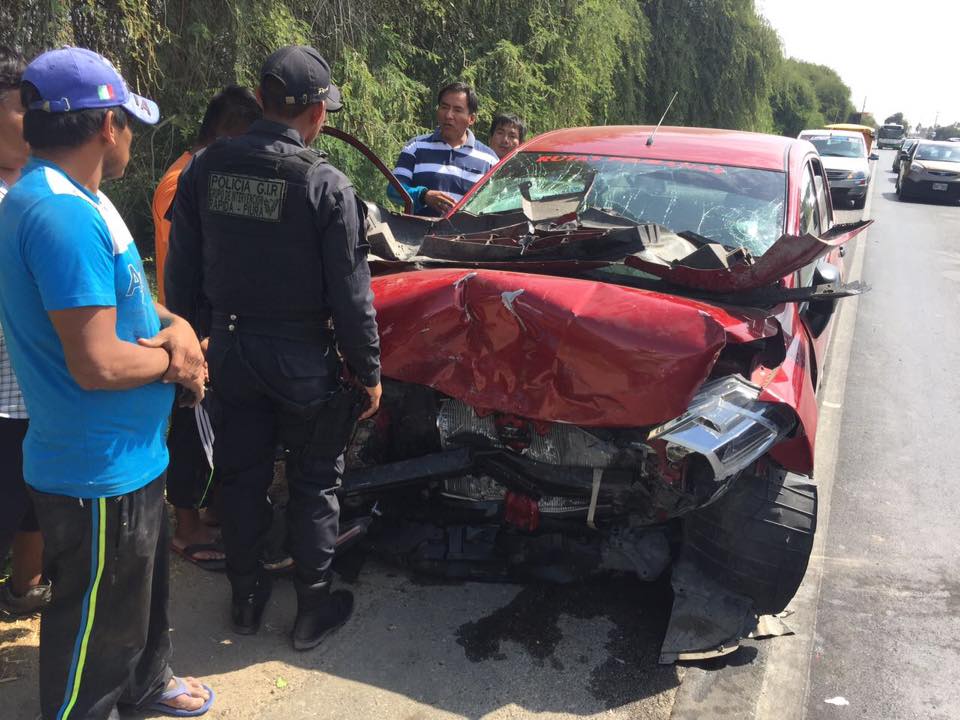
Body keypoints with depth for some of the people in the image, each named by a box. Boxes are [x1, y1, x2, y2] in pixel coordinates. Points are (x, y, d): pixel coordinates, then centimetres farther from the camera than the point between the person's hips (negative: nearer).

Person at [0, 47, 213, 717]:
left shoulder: (77, 198, 7)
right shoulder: (63, 215, -27)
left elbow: (120, 295, 17)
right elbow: (97, 364, -31)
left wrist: (176, 326, -5)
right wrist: (173, 359, -12)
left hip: (129, 457, 11)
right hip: (99, 472, -11)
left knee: (145, 583, 30)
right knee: (97, 620, 10)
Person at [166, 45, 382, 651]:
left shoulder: (207, 169, -3)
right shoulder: (325, 184, -16)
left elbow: (182, 271, 3)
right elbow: (350, 294, -13)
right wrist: (369, 372, -4)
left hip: (231, 349, 5)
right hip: (302, 358, -4)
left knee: (242, 475, 19)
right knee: (314, 484, 12)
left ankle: (246, 599, 34)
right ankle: (314, 610, 24)